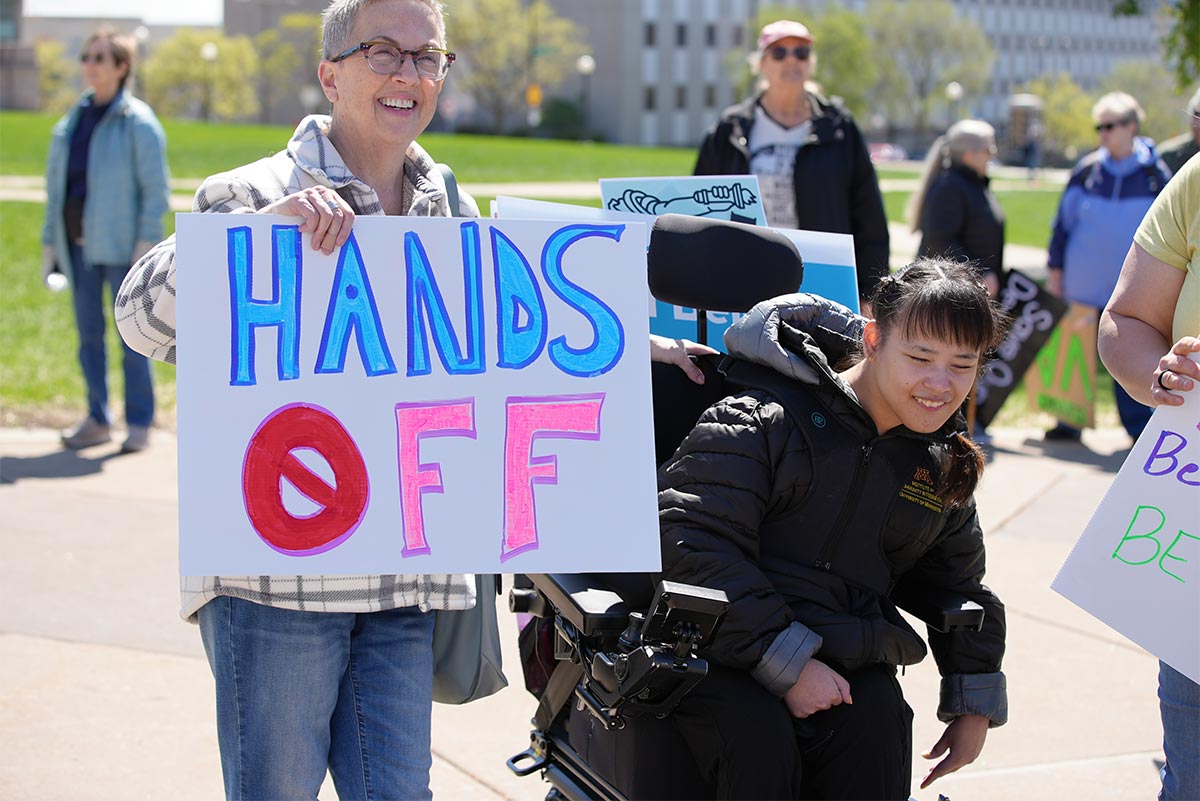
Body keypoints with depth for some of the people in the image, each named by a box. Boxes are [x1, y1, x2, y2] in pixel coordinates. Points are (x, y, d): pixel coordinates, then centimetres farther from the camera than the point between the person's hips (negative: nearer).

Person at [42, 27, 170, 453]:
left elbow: (156, 188, -8)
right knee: (88, 333, 9)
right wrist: (50, 242, 14)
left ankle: (139, 423, 7)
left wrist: (147, 242, -15)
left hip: (122, 244, -6)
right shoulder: (71, 123, 13)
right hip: (79, 243, 6)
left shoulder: (138, 122, -6)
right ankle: (97, 421, 17)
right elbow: (55, 185, 18)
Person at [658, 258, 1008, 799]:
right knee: (757, 738, -35)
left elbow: (960, 586, 30)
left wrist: (974, 704, 23)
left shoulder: (945, 469, 14)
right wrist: (786, 663, -21)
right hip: (719, 654, -4)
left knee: (878, 726, -29)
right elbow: (693, 543, -17)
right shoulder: (765, 419, -8)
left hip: (847, 663, 5)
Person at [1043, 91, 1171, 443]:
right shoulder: (1086, 170, 2)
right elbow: (1063, 221, 8)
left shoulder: (1155, 174, -2)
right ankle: (1069, 421, 20)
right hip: (1083, 285, 2)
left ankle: (1140, 427, 9)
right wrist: (1055, 268, 4)